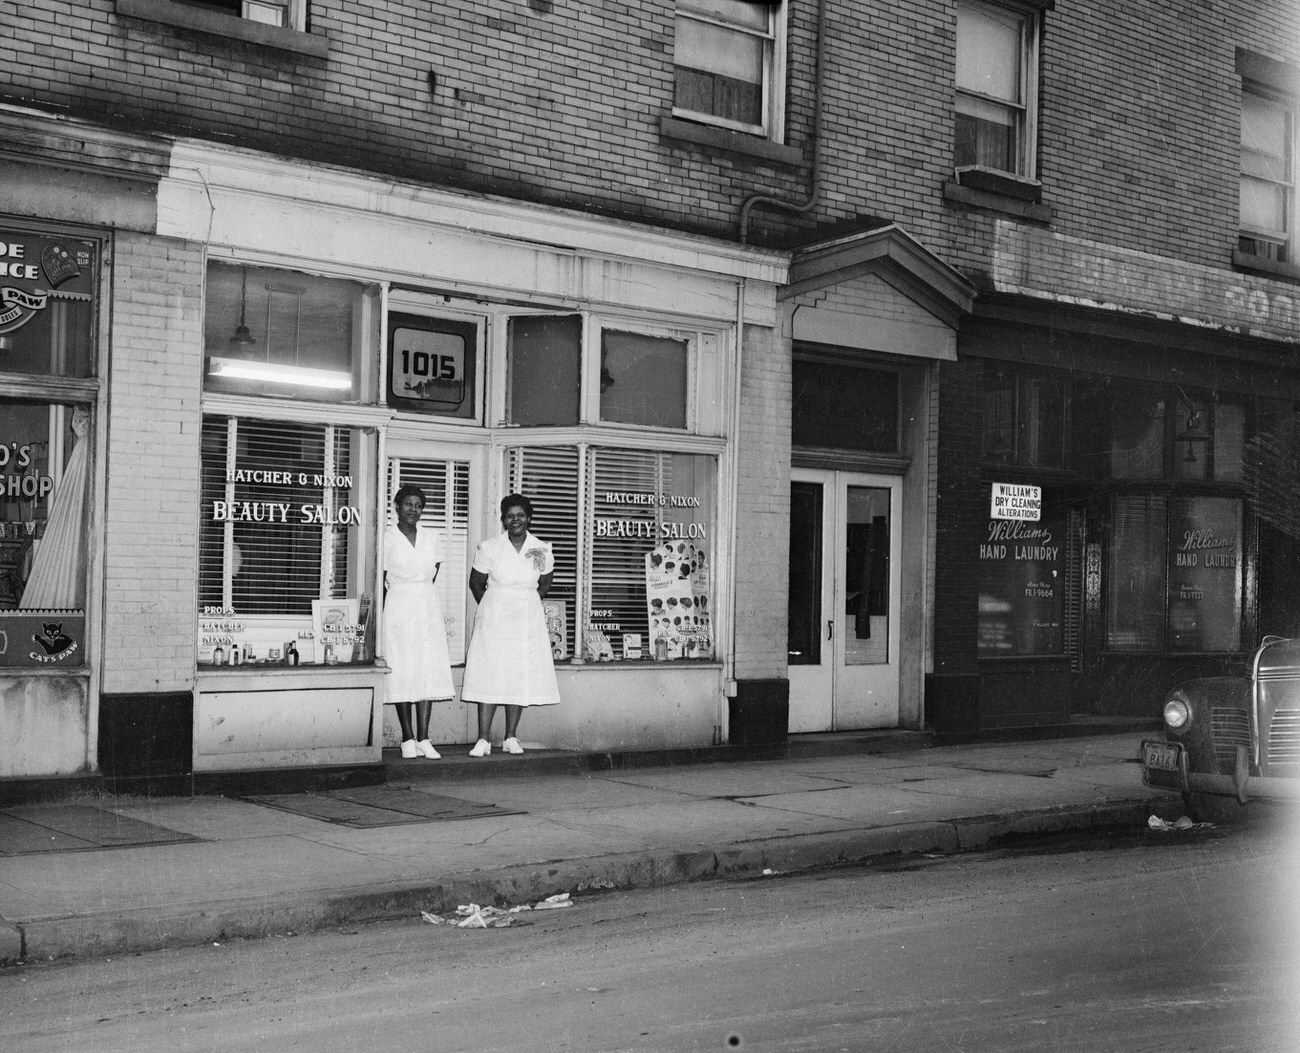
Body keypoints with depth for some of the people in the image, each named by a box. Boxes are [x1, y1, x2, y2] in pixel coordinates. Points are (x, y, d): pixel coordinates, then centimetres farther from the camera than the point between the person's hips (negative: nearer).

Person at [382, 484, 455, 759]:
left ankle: (423, 739, -3)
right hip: (398, 610, -3)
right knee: (402, 672, -2)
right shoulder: (387, 540, -2)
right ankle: (408, 738, 4)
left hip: (428, 609, 3)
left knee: (428, 671, -3)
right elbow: (381, 583, 3)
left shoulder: (430, 538, 9)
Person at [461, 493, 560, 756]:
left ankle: (511, 737, 10)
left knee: (521, 677, 2)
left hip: (528, 621, 2)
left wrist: (526, 604, 12)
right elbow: (476, 583, 6)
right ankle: (483, 739, -5)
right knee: (490, 676, -6)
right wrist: (491, 609, 9)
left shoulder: (542, 550, 0)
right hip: (494, 620, -2)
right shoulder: (489, 548, -6)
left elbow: (545, 584, 16)